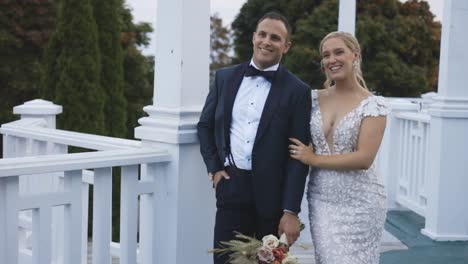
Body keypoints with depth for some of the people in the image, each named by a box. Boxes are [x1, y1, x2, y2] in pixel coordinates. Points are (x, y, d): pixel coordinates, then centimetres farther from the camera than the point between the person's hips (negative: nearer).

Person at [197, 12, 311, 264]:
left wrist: (291, 211, -10)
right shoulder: (225, 77, 7)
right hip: (231, 186, 2)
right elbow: (205, 125, 16)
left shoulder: (297, 91, -3)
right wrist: (214, 168, 4)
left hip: (271, 193, -2)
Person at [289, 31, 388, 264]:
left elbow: (364, 158, -16)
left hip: (358, 203, -3)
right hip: (320, 199, 4)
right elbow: (299, 143, 15)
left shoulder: (372, 105, -9)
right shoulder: (314, 99, 4)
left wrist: (313, 159, -12)